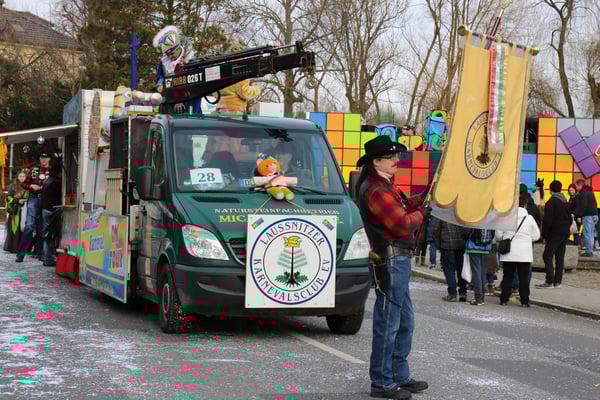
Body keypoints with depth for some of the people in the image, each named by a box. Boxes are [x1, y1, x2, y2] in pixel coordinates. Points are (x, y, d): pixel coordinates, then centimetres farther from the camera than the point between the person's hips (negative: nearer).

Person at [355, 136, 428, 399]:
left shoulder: (382, 185, 18)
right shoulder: (376, 190, -17)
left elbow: (403, 208, 17)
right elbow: (402, 224, -22)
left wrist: (422, 198, 4)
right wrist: (420, 214, -4)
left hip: (398, 260, 11)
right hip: (391, 261, -11)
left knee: (404, 322, 18)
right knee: (387, 324, -5)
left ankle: (400, 377, 27)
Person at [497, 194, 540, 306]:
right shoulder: (529, 218, -4)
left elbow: (498, 235, 0)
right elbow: (536, 236, 2)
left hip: (508, 253, 1)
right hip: (524, 254, -1)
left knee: (507, 276, 8)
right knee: (524, 278, 4)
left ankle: (504, 299, 8)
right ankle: (524, 301, 4)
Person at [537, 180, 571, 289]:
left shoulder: (551, 202, -13)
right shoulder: (565, 203, 13)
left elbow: (547, 220, -16)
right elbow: (570, 219, 18)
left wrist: (544, 234, -8)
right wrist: (566, 229, 20)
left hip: (554, 234, -8)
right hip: (565, 233, 8)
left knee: (547, 256, -7)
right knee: (560, 257, 10)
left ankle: (549, 281, -16)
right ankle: (557, 281, 10)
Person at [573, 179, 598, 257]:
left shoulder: (583, 193, -12)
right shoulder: (589, 192, 19)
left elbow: (582, 206, -19)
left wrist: (575, 214, -10)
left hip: (588, 215, -10)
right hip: (594, 214, 10)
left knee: (587, 234, -7)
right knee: (591, 234, 12)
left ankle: (589, 251, -8)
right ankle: (590, 251, 15)